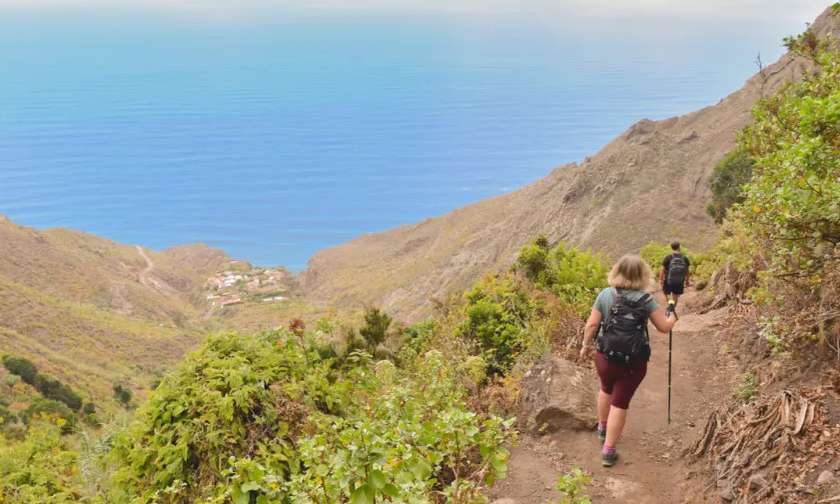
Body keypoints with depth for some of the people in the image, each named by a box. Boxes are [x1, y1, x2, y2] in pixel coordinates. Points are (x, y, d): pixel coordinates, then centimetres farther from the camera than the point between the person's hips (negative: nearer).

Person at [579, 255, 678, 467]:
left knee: (606, 390, 30)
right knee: (620, 403, 8)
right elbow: (664, 327, -2)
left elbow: (591, 325, -4)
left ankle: (602, 427, 50)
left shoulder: (605, 295, -5)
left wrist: (585, 345, 13)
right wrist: (672, 315, 19)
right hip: (633, 362, -2)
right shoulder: (646, 300, -9)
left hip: (605, 357, 2)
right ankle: (608, 450, 10)